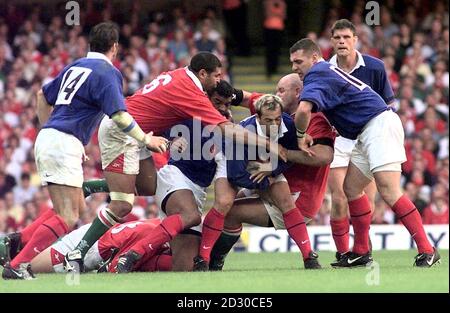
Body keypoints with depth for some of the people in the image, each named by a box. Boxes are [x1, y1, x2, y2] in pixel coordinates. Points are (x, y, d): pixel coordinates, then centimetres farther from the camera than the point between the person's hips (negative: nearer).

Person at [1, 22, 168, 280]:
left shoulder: (76, 66, 19)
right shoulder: (108, 72, -6)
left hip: (47, 139, 9)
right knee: (68, 219, -12)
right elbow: (118, 115, -17)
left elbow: (43, 96, 29)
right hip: (65, 144, -9)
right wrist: (146, 139, -8)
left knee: (78, 208, 16)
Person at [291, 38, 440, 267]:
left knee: (389, 191, -18)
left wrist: (301, 136, -11)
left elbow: (304, 110, -28)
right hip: (367, 133, 11)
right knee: (351, 188, 10)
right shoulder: (327, 71, 21)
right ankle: (361, 253, 11)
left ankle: (427, 250, -22)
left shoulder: (317, 76, -11)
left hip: (379, 125, -11)